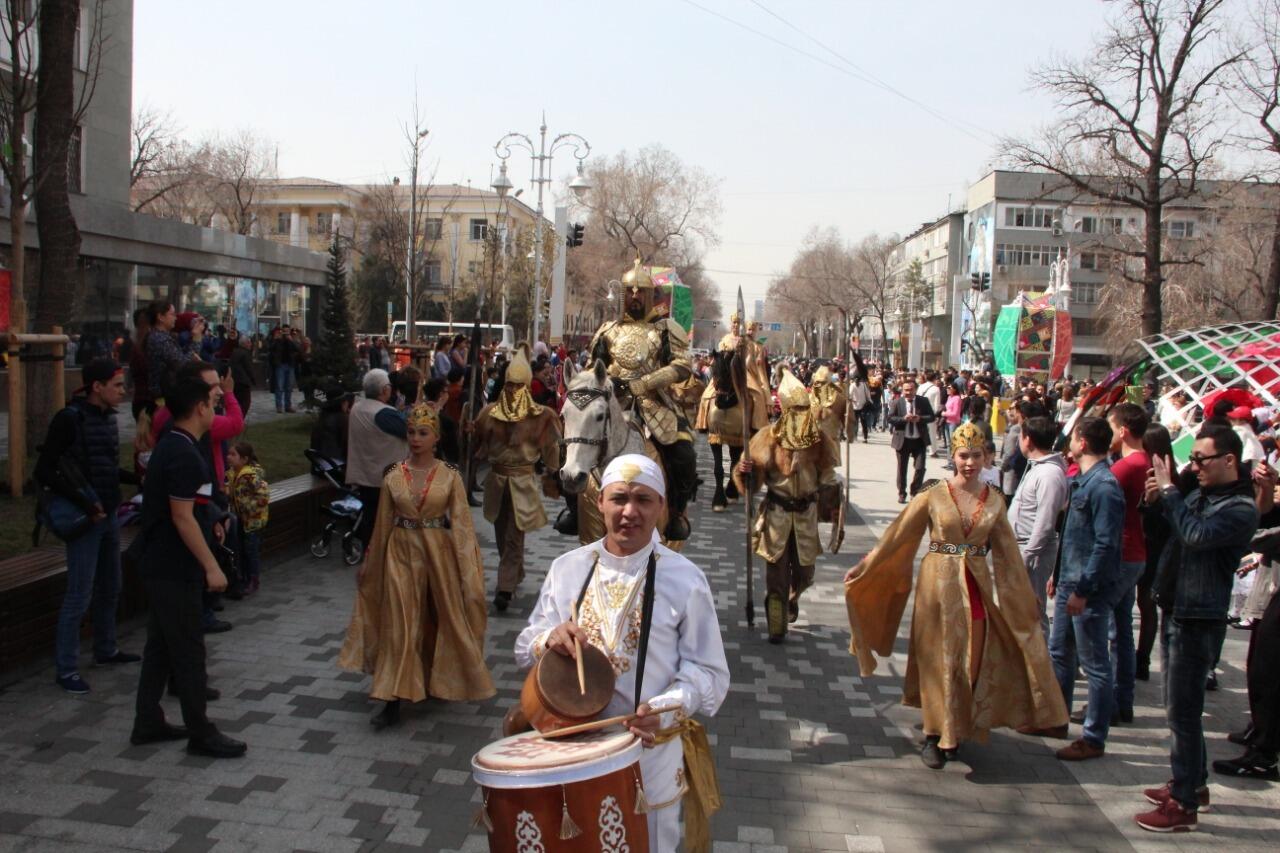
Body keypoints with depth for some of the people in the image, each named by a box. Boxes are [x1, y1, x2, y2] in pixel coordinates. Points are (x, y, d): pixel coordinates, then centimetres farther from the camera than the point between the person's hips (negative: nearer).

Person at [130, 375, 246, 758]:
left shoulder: (169, 445, 9)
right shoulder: (183, 454, -21)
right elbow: (182, 516, -23)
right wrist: (211, 566, -21)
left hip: (159, 564, 10)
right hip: (175, 568, -10)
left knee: (161, 644, 17)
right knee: (188, 648, -2)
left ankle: (147, 723, 26)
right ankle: (201, 734, 7)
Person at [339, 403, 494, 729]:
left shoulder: (449, 476, -5)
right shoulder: (393, 476, -1)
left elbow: (461, 522, -6)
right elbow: (383, 525, 7)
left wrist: (468, 569, -11)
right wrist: (371, 565, 13)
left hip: (438, 552, 0)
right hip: (401, 552, 1)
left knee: (441, 618, 12)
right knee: (399, 623, -2)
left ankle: (440, 680, 35)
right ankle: (393, 701, 1)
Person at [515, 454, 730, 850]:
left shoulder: (684, 579, -11)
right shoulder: (566, 568, -2)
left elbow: (709, 672, -9)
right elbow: (524, 649, 4)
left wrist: (667, 708, -27)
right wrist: (550, 640, -19)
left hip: (651, 754, -2)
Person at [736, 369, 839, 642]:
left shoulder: (819, 437, -2)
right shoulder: (769, 437, -9)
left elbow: (827, 477, 9)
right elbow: (753, 479, -5)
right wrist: (743, 471, -26)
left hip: (807, 513, 2)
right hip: (777, 513, -2)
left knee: (804, 571, 12)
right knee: (777, 571, -1)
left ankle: (792, 598, 46)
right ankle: (776, 627, 9)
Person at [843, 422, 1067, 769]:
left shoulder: (993, 502, 2)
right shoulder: (934, 497, -6)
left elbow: (1007, 553, 9)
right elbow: (897, 535, -2)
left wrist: (1024, 594, 12)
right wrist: (863, 567, -2)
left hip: (978, 587, 3)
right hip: (940, 583, -3)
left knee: (973, 664, 7)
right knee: (939, 661, 4)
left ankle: (958, 730, 26)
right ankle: (934, 736, 18)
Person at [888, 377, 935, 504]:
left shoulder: (923, 401, 1)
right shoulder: (896, 403, -2)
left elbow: (931, 417, 1)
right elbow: (890, 419, -6)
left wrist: (920, 418, -17)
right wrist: (903, 418, -21)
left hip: (919, 440, 1)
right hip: (903, 440, -1)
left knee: (920, 468, -3)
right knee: (902, 469, 8)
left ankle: (915, 492, 16)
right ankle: (902, 494, 21)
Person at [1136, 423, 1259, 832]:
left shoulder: (1242, 510, -17)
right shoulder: (1198, 496, 9)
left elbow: (1195, 534, -32)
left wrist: (1168, 491, -21)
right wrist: (1155, 500, 1)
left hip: (1200, 621, -9)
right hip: (1176, 612, 9)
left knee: (1183, 711, -3)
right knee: (1181, 708, 19)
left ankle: (1184, 804, 7)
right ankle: (1193, 782, 34)